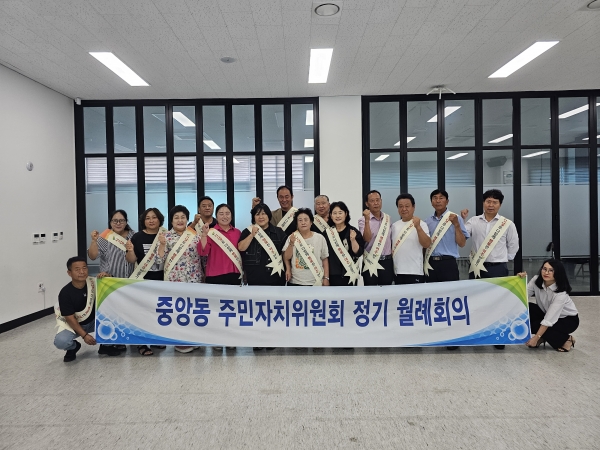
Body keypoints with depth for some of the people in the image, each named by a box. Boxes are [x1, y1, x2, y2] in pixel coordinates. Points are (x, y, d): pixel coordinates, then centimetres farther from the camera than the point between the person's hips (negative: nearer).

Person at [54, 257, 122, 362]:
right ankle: (73, 347, 9)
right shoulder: (65, 293, -21)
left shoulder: (93, 282, -14)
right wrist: (84, 335, -23)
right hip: (73, 324, -3)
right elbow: (70, 318, -18)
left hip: (93, 321, 3)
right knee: (60, 341, -30)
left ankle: (106, 345, -1)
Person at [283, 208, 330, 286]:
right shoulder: (292, 237, -1)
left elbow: (325, 259, 3)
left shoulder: (320, 238, -2)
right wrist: (291, 244, -18)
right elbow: (286, 257, -3)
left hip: (316, 282, 0)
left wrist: (326, 278, 0)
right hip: (295, 282, 1)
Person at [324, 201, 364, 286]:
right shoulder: (327, 232, 2)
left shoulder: (353, 231, -1)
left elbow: (358, 253, -5)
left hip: (349, 274, -1)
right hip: (333, 275, 1)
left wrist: (353, 240, -22)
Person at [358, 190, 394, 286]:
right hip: (371, 262, -3)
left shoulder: (387, 218, 7)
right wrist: (367, 220, -27)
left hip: (387, 261, 4)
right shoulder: (363, 220, -6)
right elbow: (367, 239, -20)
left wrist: (393, 256, 14)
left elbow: (391, 239, 15)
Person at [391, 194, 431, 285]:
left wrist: (418, 227, -26)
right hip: (397, 272, 5)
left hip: (415, 272, -5)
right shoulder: (394, 226, 10)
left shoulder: (421, 224, -5)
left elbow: (427, 244, -16)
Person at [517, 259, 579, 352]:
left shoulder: (561, 293, -32)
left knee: (536, 326, -28)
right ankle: (542, 338, -1)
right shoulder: (536, 280, -18)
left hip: (568, 319, -5)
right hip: (546, 313, 5)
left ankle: (566, 339, -2)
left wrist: (536, 338, -33)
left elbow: (549, 320, -33)